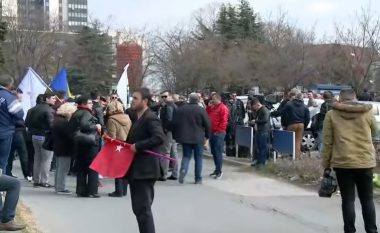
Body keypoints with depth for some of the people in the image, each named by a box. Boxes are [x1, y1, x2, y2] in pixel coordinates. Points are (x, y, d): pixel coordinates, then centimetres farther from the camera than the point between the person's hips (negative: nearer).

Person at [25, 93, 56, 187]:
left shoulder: (35, 108, 8)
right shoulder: (49, 110, -16)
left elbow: (27, 122, 9)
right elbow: (52, 125, -24)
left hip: (35, 136, 8)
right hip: (45, 137, -8)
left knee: (37, 159, 14)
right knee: (46, 160, 0)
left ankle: (36, 180, 19)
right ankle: (44, 181, 0)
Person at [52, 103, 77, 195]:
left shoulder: (56, 120, 11)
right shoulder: (64, 122, -20)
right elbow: (69, 136, -21)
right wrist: (74, 145, -11)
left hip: (58, 148, 10)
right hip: (65, 149, -10)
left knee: (59, 168, 17)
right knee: (63, 169, -4)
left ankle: (58, 187, 24)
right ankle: (61, 188, -2)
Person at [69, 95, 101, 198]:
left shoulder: (75, 114, 14)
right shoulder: (86, 113, -12)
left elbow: (72, 128, 12)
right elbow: (84, 125, -28)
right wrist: (96, 126, -15)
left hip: (78, 144, 8)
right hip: (89, 143, -8)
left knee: (81, 168, 11)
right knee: (93, 168, -2)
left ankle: (81, 191, 13)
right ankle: (92, 191, -4)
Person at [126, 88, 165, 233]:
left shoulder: (150, 118, -14)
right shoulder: (139, 118, 16)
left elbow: (160, 138, -27)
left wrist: (137, 146, -24)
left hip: (145, 170, -10)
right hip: (136, 170, 10)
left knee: (143, 209, -9)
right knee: (138, 208, 15)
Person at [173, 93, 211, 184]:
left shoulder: (181, 109, 4)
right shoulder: (201, 110, -7)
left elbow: (175, 123, 7)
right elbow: (207, 124, -6)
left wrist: (177, 136, 16)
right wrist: (207, 136, 7)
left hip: (184, 138, 3)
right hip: (198, 138, -3)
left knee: (186, 156, 12)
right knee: (198, 157, 8)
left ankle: (183, 170, -15)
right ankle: (198, 178, 10)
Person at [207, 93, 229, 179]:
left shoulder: (223, 108, -9)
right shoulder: (213, 107, 18)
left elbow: (224, 121, -16)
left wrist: (218, 131, -16)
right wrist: (209, 107, 7)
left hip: (218, 133, -9)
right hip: (212, 132, 9)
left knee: (218, 152, -8)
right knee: (213, 152, 12)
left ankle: (219, 171, -5)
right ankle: (217, 169, 20)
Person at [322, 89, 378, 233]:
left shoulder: (331, 114, 0)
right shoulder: (367, 113, 3)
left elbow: (327, 142, 0)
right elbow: (374, 133, 20)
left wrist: (326, 164, 7)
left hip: (342, 163, -1)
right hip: (365, 162, 1)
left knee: (348, 200, 5)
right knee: (367, 199, 13)